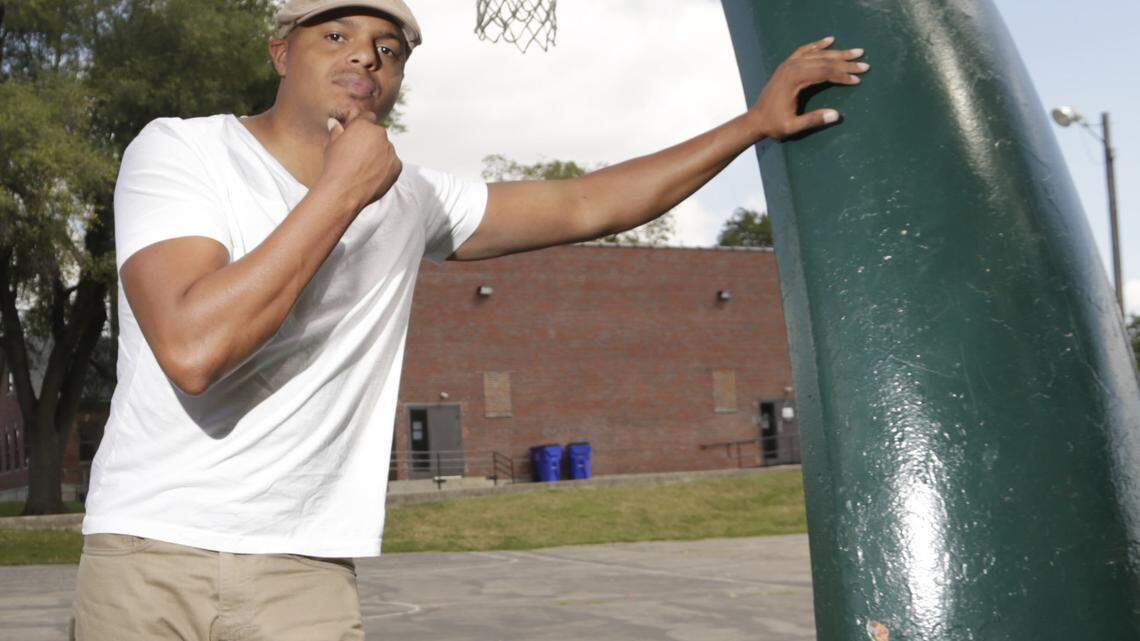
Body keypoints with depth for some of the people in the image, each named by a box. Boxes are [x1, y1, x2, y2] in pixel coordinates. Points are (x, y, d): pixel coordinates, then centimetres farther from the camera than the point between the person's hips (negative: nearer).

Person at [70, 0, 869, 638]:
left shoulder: (409, 201, 7)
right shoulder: (179, 150, -7)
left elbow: (586, 207, 13)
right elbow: (192, 347, -22)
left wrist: (756, 121, 11)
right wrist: (342, 190, -18)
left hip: (306, 576, 3)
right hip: (148, 559, -3)